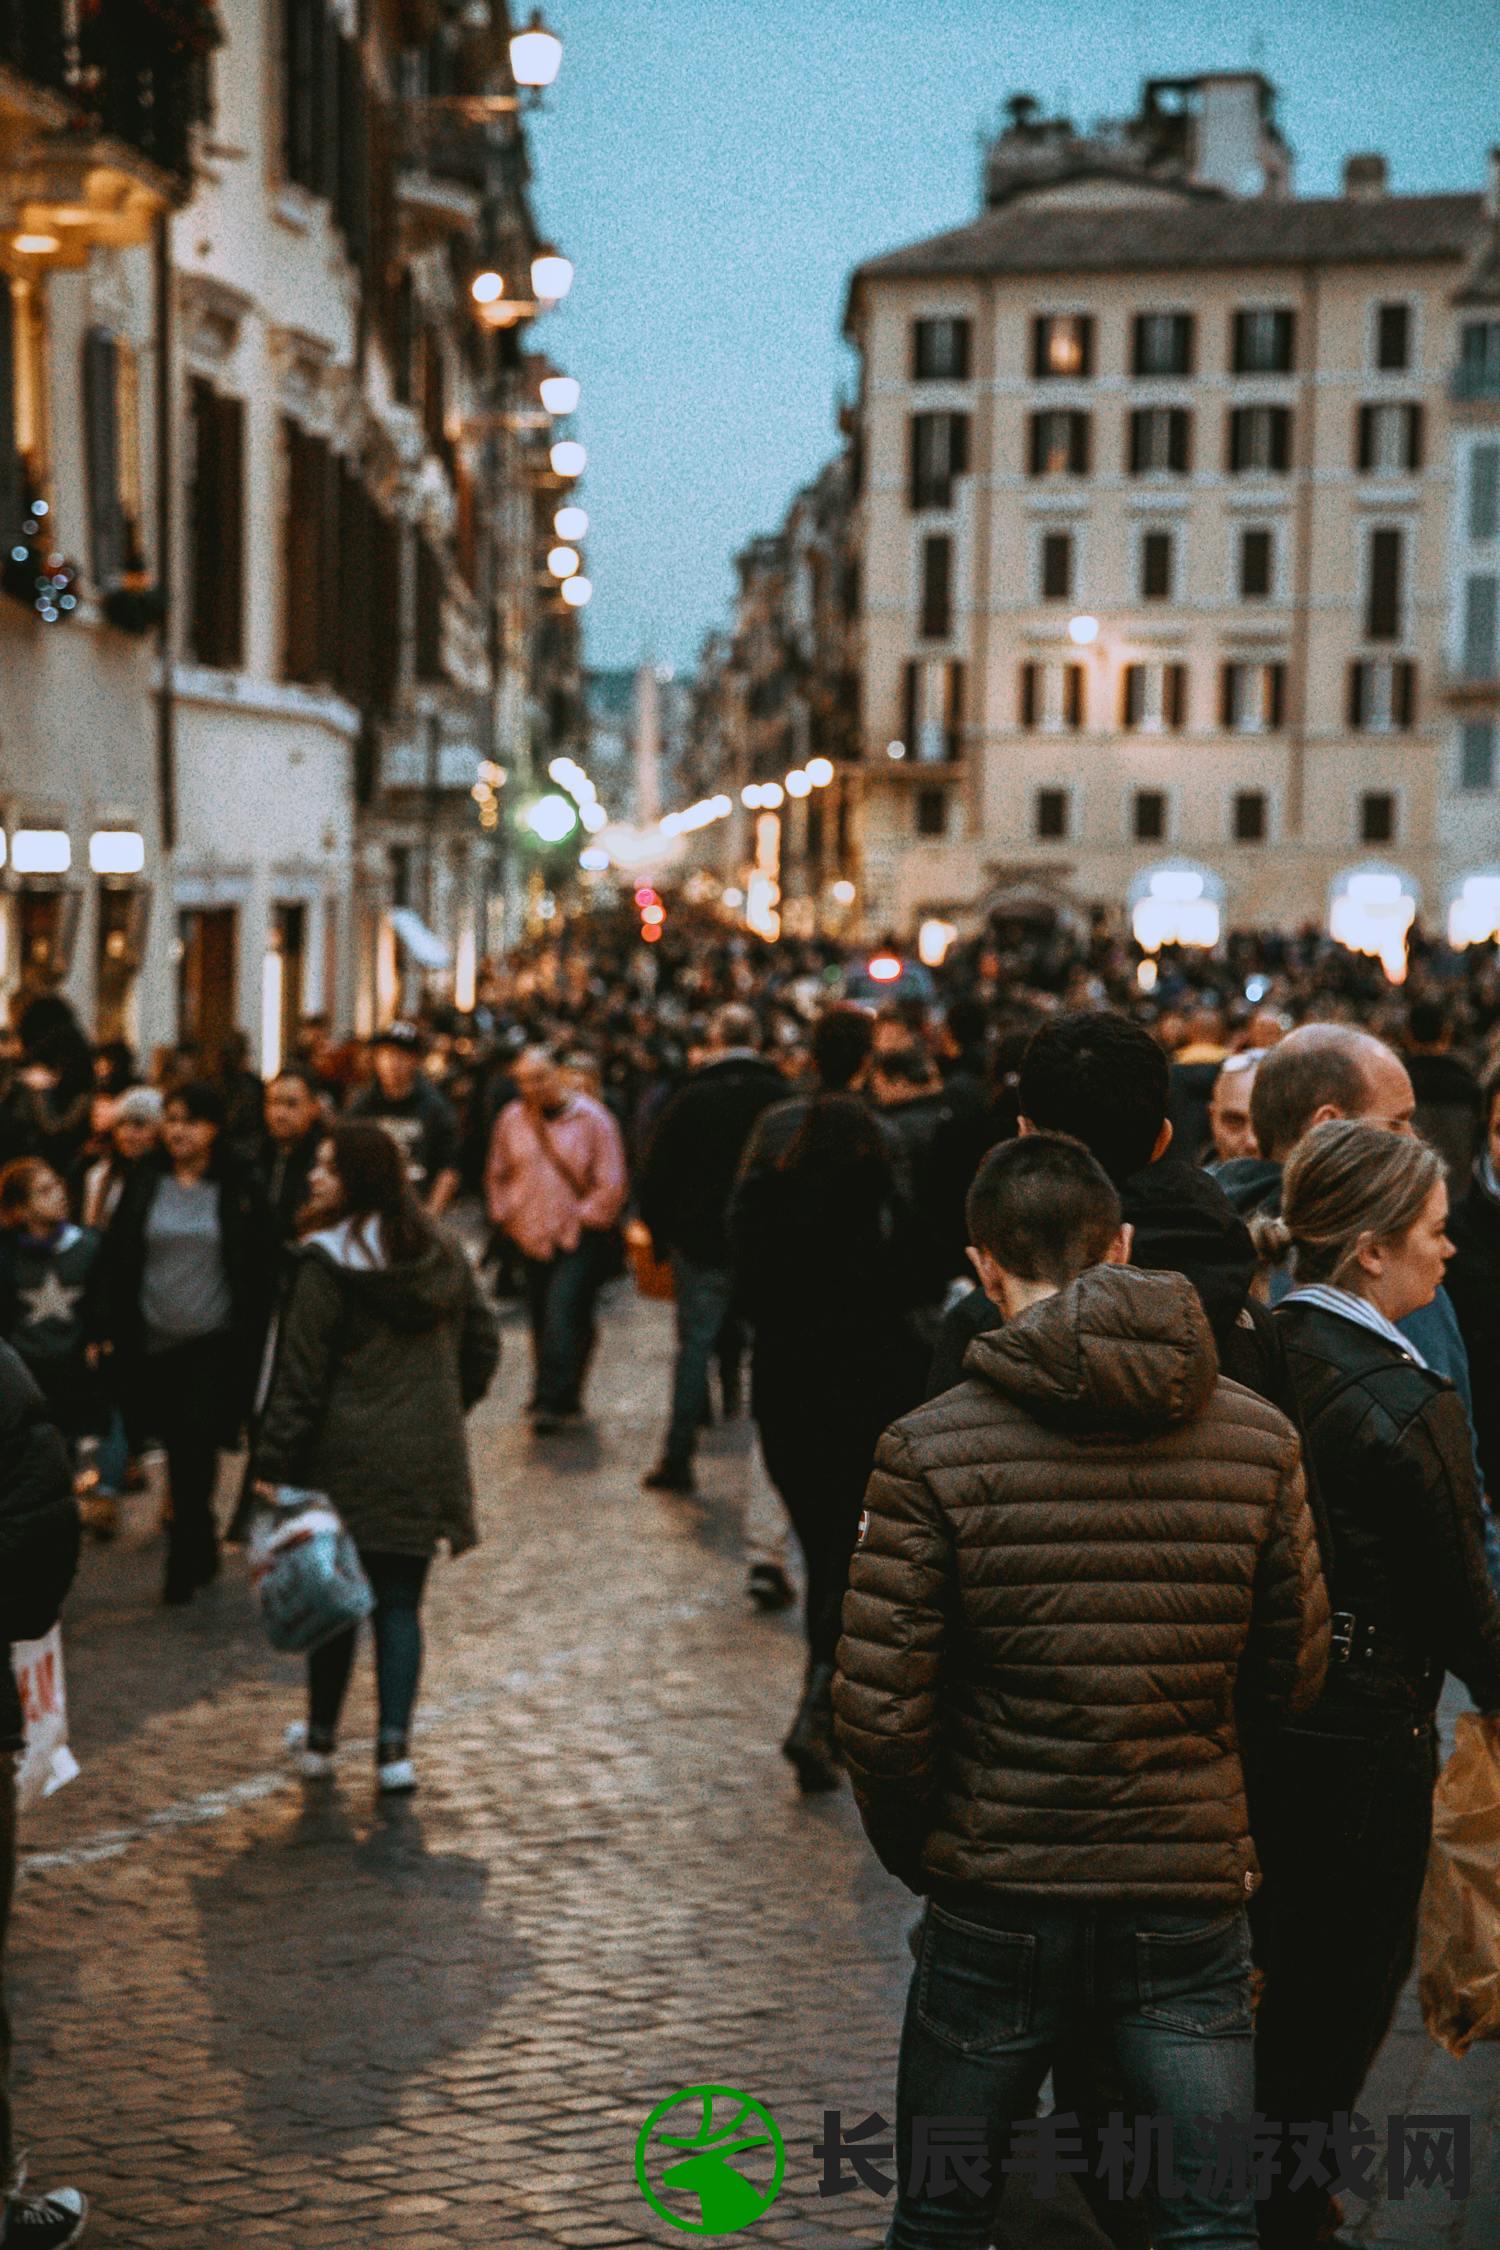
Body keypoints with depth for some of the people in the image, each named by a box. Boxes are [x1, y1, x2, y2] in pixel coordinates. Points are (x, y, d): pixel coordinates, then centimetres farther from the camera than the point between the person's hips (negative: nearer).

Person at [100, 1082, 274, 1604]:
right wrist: (117, 1329, 1)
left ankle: (184, 1563, -5)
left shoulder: (238, 1187, -3)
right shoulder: (145, 1183, 4)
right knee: (179, 1448, 13)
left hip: (215, 1343, -3)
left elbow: (262, 1266, 0)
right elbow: (115, 1262, 6)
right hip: (154, 1341, 3)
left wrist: (253, 1335, -5)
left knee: (195, 1446, -13)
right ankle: (203, 1553, 31)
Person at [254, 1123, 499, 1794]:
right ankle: (394, 1746, 0)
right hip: (428, 1458, 4)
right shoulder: (443, 1253, 6)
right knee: (400, 1605, 7)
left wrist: (272, 1464, -8)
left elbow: (299, 1374, -12)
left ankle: (321, 1740, 20)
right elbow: (483, 1344, 15)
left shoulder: (325, 1263, -12)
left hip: (347, 1456, -4)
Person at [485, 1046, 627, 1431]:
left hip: (580, 1241, -5)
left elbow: (611, 1183, -4)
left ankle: (552, 1400, -17)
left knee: (562, 1316, -17)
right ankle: (563, 1399, 19)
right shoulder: (511, 1119, 7)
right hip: (532, 1240, 5)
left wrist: (580, 1222, -8)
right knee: (541, 1323, 7)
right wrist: (506, 1216, 7)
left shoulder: (592, 1119, -4)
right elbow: (497, 1175, 18)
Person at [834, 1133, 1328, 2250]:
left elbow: (880, 1709, -12)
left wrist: (916, 1851, 6)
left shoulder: (932, 1449, -13)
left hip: (996, 1906, -1)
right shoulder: (1260, 1436, -4)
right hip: (1195, 1897, 1)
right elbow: (1296, 1674, 5)